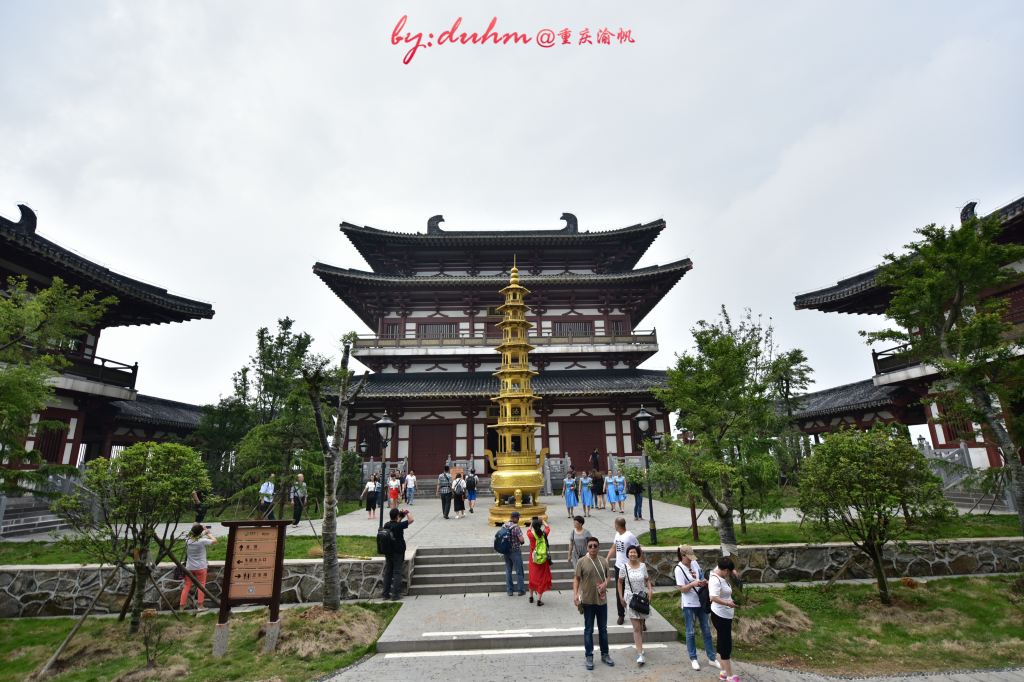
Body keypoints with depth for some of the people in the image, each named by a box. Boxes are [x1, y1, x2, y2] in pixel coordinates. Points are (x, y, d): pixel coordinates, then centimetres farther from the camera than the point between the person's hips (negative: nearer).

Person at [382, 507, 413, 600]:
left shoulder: (386, 525, -1)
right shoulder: (399, 526, -21)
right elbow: (411, 520, -16)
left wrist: (402, 517, 13)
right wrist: (408, 512, -1)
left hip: (388, 553, 6)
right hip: (398, 553, -6)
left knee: (388, 572, 14)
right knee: (397, 573, 1)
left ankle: (386, 594, 19)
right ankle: (395, 595, 2)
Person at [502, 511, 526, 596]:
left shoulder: (503, 526, 0)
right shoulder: (516, 527, -20)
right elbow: (521, 540, -23)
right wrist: (522, 542, -2)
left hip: (506, 551, 6)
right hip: (515, 551, -6)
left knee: (508, 571, 15)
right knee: (519, 571, 8)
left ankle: (509, 590, 20)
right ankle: (521, 590, 16)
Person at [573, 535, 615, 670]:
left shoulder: (603, 561, 0)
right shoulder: (582, 561, -11)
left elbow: (608, 576, 12)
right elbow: (576, 579, -7)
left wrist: (605, 584, -9)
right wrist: (575, 594, -17)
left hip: (602, 600, 3)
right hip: (588, 600, -3)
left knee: (603, 629, 16)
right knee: (588, 630, 8)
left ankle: (605, 655, 31)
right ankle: (589, 657, 21)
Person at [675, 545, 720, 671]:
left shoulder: (694, 563, -1)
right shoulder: (679, 569, -16)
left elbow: (701, 577, 12)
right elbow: (682, 589, -16)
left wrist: (704, 582, -10)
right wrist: (693, 584, -30)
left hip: (701, 601, 5)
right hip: (689, 604, -5)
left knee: (706, 629, 13)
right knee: (690, 632, 7)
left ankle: (711, 658, 25)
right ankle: (693, 659, 21)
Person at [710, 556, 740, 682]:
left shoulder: (721, 574, 2)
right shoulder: (715, 580, -27)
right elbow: (713, 597, -42)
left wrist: (733, 571, 9)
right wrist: (727, 603, -51)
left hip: (725, 615, 10)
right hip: (720, 616, -10)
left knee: (723, 643, 17)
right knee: (726, 644, -2)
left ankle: (724, 672, 28)